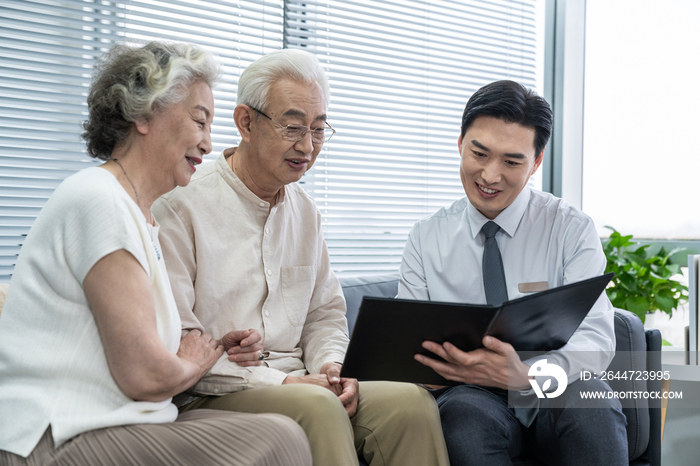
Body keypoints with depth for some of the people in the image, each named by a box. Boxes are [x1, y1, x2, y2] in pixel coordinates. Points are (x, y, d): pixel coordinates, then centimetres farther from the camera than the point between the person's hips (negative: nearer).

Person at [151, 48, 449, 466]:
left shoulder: (305, 210, 16)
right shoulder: (181, 205, -8)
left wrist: (331, 368, -2)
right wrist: (280, 382, -19)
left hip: (295, 385, 7)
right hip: (214, 398, -6)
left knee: (411, 400, -20)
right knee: (315, 406, -36)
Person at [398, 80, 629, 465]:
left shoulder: (572, 230, 1)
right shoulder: (426, 238, 6)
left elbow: (596, 339, -11)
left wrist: (526, 374, -33)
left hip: (555, 393, 1)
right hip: (469, 395, 0)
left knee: (591, 402, -34)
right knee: (465, 414, -36)